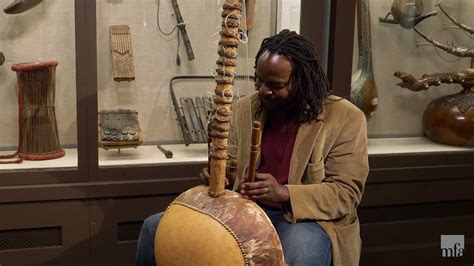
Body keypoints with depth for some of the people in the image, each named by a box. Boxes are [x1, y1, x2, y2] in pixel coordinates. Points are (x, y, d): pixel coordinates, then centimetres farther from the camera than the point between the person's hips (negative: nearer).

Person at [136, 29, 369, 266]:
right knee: (156, 227, -11)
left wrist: (284, 193, -25)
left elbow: (347, 192, -10)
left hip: (306, 217, -4)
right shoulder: (246, 108, 7)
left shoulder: (346, 119, -8)